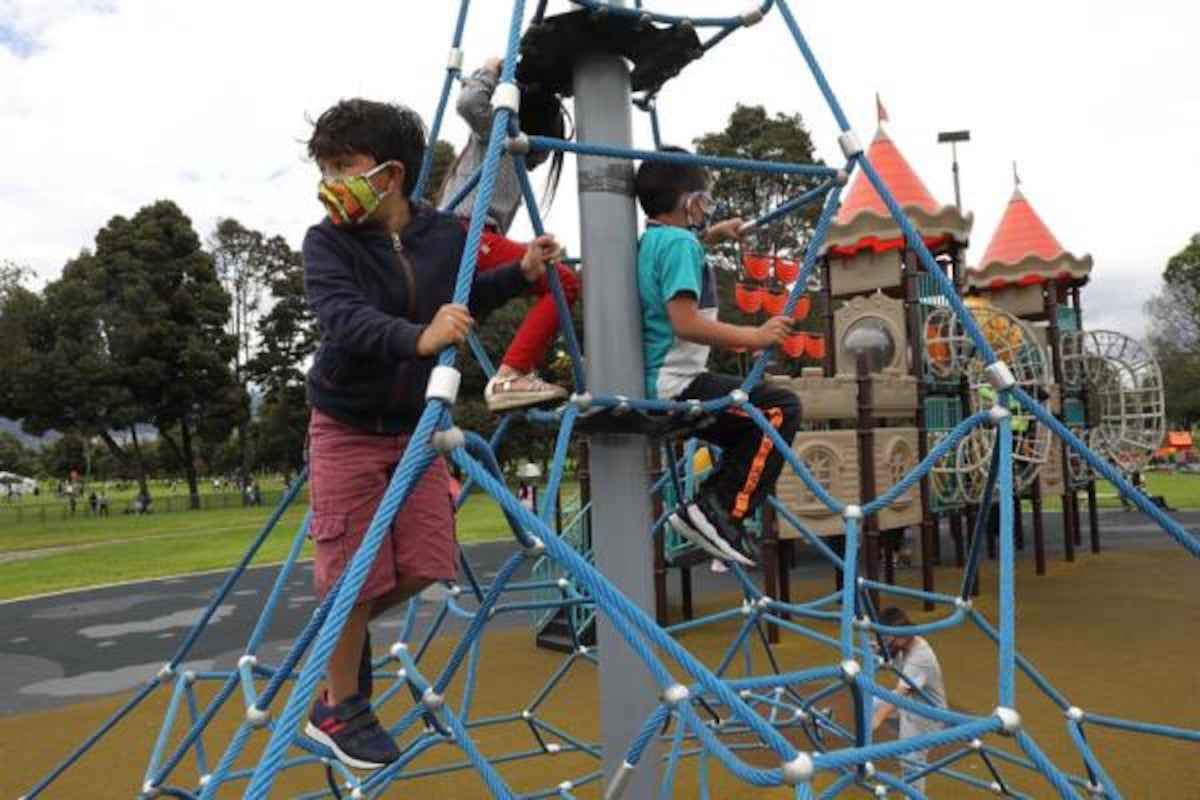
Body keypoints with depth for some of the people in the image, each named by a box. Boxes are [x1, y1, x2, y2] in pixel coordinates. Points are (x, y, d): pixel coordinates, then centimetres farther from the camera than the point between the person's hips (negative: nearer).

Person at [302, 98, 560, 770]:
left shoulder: (445, 234, -4)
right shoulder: (327, 243, -13)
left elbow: (466, 300, 16)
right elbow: (344, 317, -33)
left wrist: (520, 273, 0)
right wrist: (419, 338, -50)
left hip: (416, 427, 4)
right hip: (348, 431, -3)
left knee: (423, 567, 5)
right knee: (356, 576, 1)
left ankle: (342, 633, 35)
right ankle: (339, 709, 24)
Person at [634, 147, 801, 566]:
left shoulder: (649, 240, 16)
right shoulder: (680, 243, -14)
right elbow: (685, 323, -24)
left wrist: (708, 235, 34)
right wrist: (753, 336, -20)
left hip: (655, 384, 10)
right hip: (676, 383, -10)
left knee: (755, 429, 21)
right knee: (781, 408, -13)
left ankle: (708, 507, 12)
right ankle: (719, 511, -13)